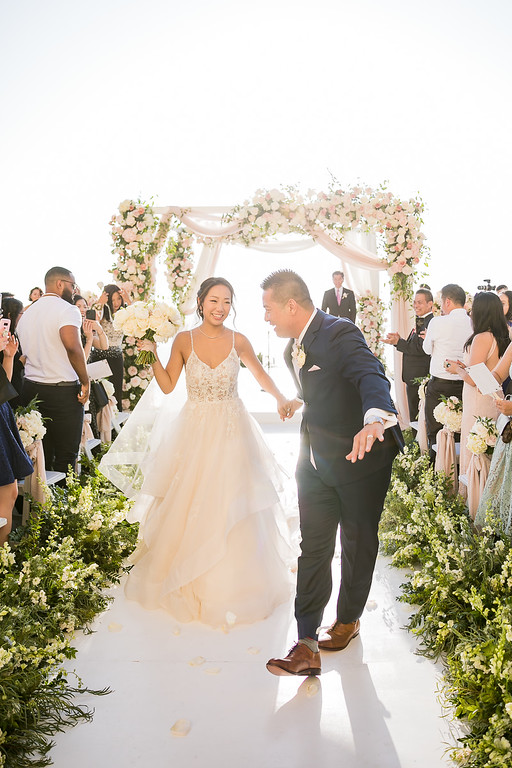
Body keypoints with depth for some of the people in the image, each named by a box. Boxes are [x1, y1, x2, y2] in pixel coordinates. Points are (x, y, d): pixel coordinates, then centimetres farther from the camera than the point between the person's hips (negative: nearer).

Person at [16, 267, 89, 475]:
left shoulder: (26, 314, 14)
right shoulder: (66, 309, -10)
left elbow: (24, 354, 15)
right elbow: (72, 346, -25)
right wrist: (85, 382, -17)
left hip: (30, 388, 7)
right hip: (63, 391, -7)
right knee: (65, 457, 1)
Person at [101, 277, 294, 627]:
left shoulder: (238, 341, -4)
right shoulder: (184, 340, -3)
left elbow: (261, 374, 8)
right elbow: (168, 385, 1)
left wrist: (281, 398, -7)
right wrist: (152, 353, -9)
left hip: (232, 430, 0)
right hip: (195, 431, 0)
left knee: (231, 509, 4)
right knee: (189, 507, 7)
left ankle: (230, 584, 25)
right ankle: (188, 581, 31)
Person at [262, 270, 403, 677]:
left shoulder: (340, 334, -22)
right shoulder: (293, 346, 4)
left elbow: (371, 375, -41)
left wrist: (375, 419, -61)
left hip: (361, 457, -6)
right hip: (316, 462, 7)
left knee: (358, 544, 13)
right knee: (312, 548, 1)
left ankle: (348, 619, 36)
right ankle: (307, 646, 5)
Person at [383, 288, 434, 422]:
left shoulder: (430, 323, -17)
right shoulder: (420, 322, 16)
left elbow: (421, 349, -25)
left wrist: (398, 342, -20)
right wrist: (399, 340, -1)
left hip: (420, 379, -10)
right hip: (414, 379, 10)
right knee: (414, 416, 18)